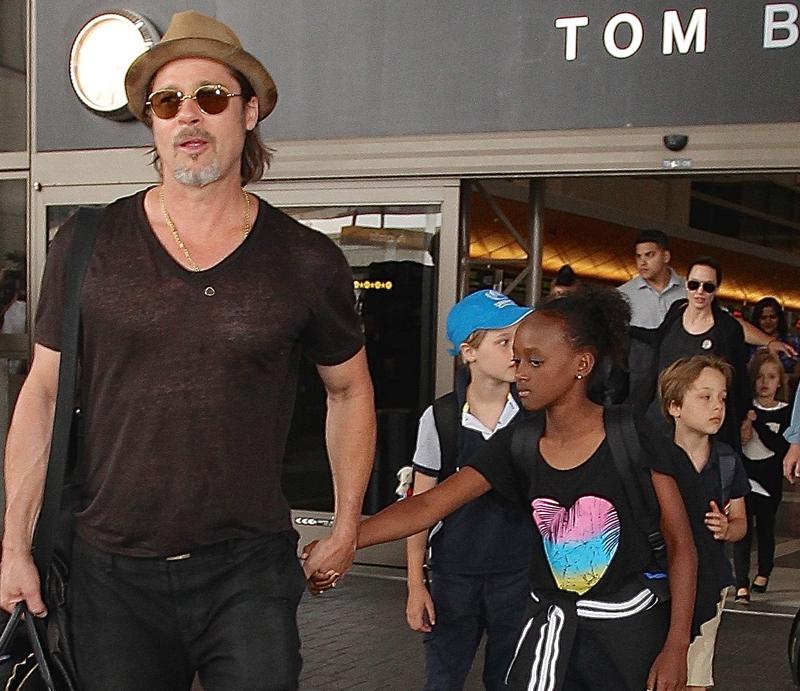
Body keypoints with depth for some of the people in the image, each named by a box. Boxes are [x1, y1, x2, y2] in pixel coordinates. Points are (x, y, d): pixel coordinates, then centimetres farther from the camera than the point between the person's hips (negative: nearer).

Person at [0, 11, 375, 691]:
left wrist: (347, 527, 12)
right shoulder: (87, 246, 0)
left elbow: (350, 388, 13)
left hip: (249, 569, -1)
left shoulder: (308, 261, -1)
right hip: (112, 573, 1)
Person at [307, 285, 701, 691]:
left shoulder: (631, 437, -14)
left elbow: (681, 544, -9)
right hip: (551, 623, 3)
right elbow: (427, 505, -11)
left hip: (627, 624, -3)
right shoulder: (517, 443, -4)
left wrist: (676, 648, -13)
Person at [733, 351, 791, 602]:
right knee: (742, 530, -4)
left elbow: (782, 446, -16)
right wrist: (740, 437, -16)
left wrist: (757, 423, -22)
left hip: (769, 481, 0)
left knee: (766, 528, 14)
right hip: (743, 477, 0)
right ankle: (742, 584, -3)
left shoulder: (785, 413, -4)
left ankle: (764, 573, 34)